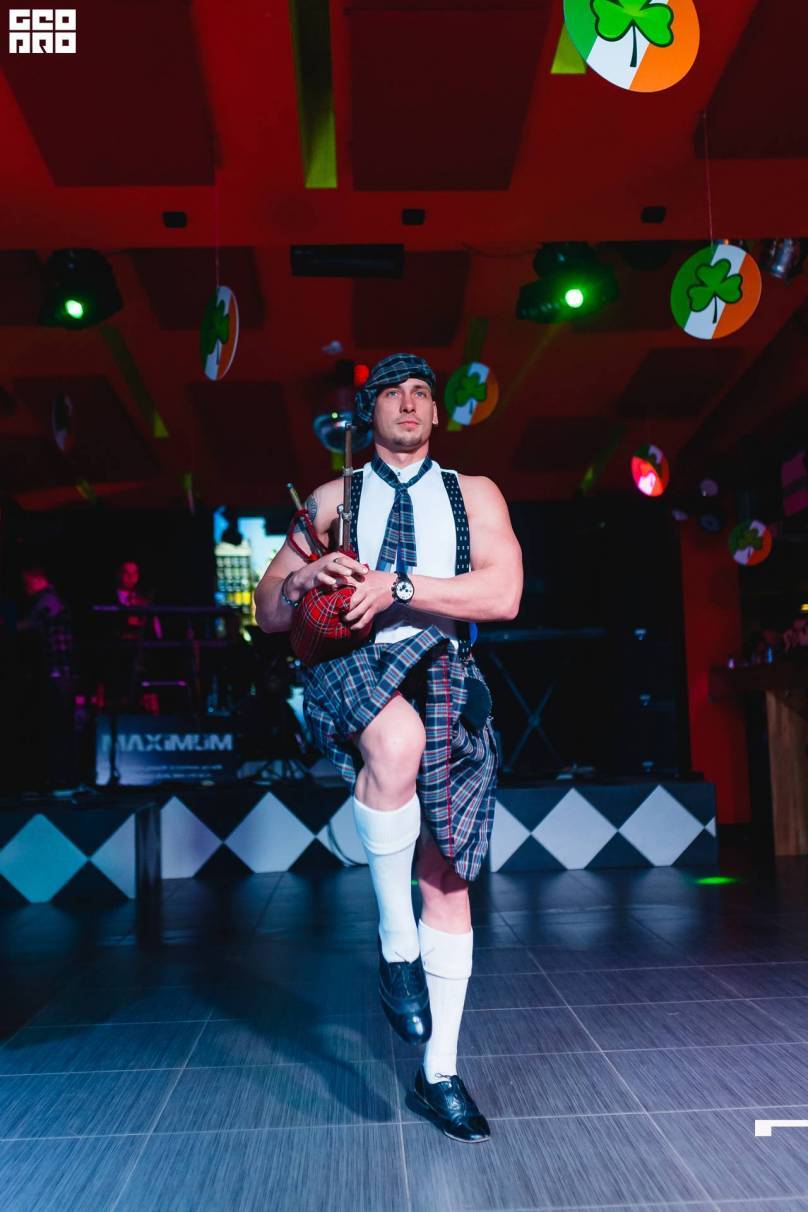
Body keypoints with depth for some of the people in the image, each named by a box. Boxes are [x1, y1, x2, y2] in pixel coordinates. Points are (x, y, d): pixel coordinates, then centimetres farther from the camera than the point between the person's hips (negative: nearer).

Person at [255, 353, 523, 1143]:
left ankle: (440, 1075, 19)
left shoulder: (473, 495, 12)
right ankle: (395, 944, -15)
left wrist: (398, 586, -14)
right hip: (350, 674, -1)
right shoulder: (331, 500, 14)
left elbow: (503, 594, -4)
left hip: (446, 684, 2)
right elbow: (268, 612, 11)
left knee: (450, 876, 2)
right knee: (398, 738, -38)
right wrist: (303, 579, -12)